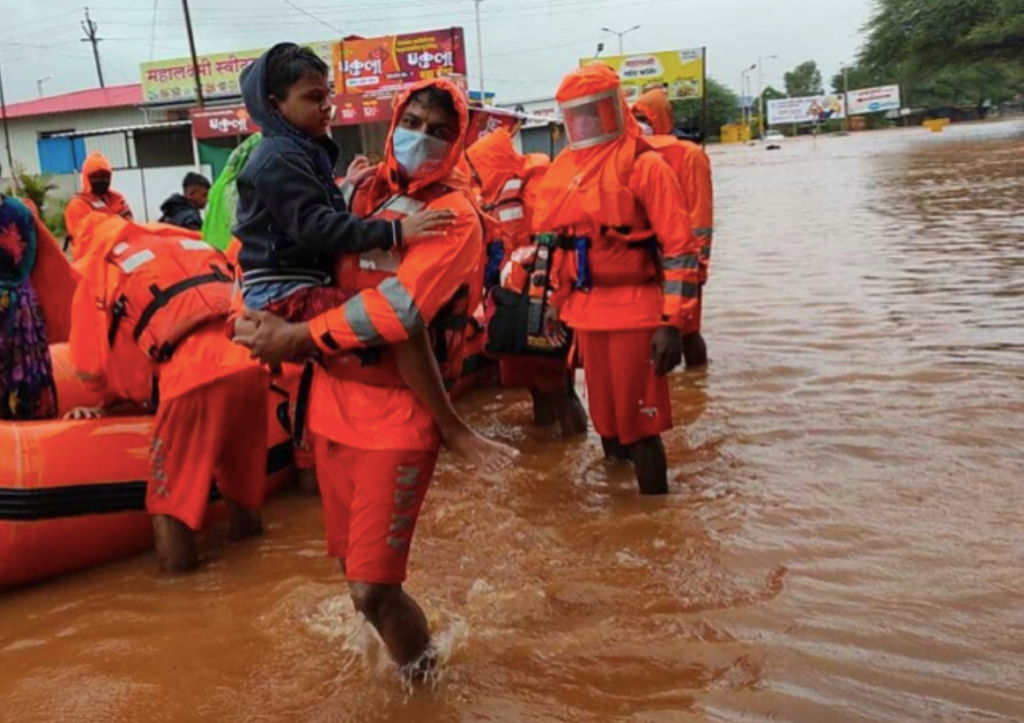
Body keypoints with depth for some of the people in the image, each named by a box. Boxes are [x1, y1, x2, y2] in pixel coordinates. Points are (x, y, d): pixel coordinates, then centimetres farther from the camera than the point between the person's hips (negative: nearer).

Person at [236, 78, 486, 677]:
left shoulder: (455, 216, -10)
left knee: (372, 589, -6)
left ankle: (420, 673, 24)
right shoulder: (365, 190, 10)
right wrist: (273, 318, 6)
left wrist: (300, 337, -18)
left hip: (398, 414, -6)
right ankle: (411, 651, 45)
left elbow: (398, 308, -22)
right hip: (335, 399, 6)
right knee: (354, 565, 18)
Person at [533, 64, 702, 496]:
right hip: (585, 313, 6)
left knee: (639, 421, -2)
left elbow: (679, 248, -12)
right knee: (605, 417, 16)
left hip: (634, 312, -6)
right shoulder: (563, 168, 11)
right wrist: (553, 302, 19)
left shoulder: (643, 165, -8)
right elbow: (550, 239, 21)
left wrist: (672, 322, -16)